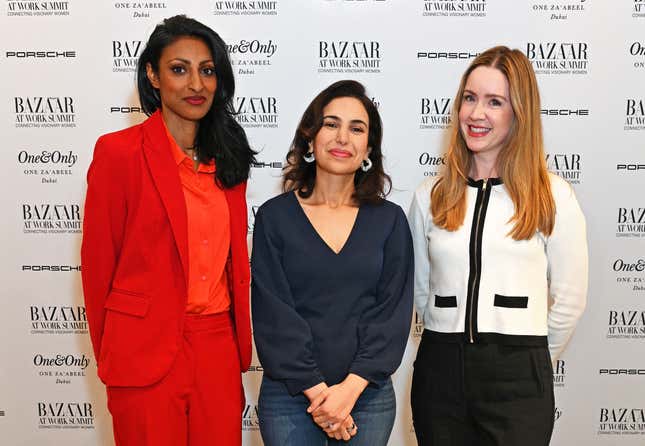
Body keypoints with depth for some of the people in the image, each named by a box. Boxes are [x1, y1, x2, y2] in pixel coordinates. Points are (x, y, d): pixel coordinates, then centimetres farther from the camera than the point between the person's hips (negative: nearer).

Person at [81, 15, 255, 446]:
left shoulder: (226, 158, 8)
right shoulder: (118, 152, -8)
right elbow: (99, 262, -4)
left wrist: (240, 348, 12)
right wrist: (110, 357, 4)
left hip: (219, 348, 5)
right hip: (147, 353, -4)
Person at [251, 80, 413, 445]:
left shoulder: (390, 220, 1)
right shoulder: (274, 217, -3)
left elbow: (393, 312, -4)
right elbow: (273, 314, -7)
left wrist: (350, 388, -13)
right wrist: (318, 391, -12)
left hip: (368, 394, 1)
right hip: (290, 395, -1)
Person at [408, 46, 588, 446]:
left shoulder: (554, 196, -3)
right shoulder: (430, 196, 5)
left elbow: (569, 300, 2)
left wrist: (531, 360, 9)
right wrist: (453, 346, 10)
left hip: (518, 379, -2)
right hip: (439, 371, 2)